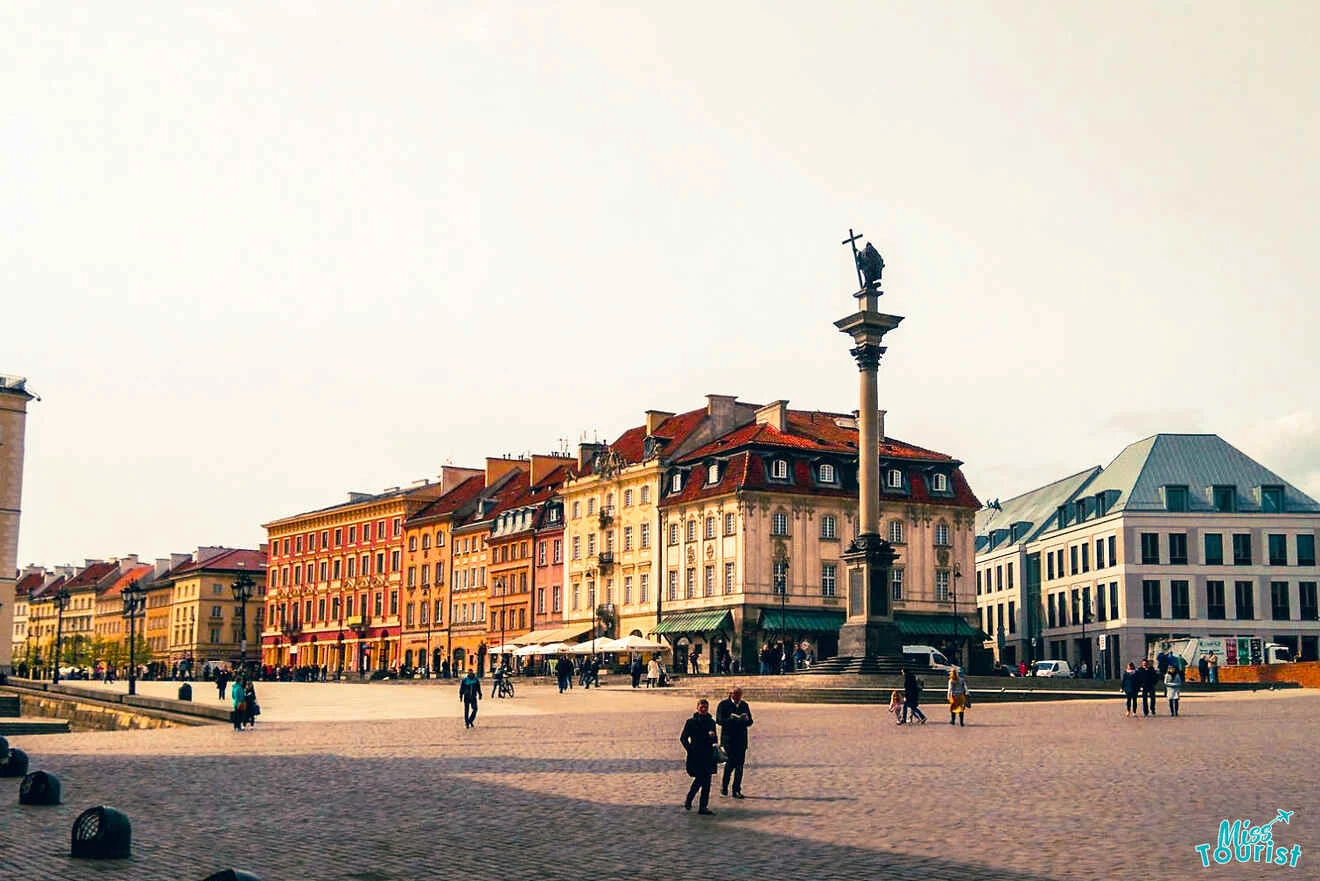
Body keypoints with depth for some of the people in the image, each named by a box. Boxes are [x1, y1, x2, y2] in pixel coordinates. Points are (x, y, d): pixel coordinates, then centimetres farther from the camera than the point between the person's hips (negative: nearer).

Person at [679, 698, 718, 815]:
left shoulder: (711, 722, 11)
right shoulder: (691, 722, 1)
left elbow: (714, 740, 12)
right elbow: (683, 738, 3)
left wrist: (712, 736, -11)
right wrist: (690, 749, -8)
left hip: (708, 755, 4)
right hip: (695, 756, -4)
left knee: (707, 781, 0)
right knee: (700, 778, -10)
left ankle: (703, 807, 5)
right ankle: (688, 801, 11)